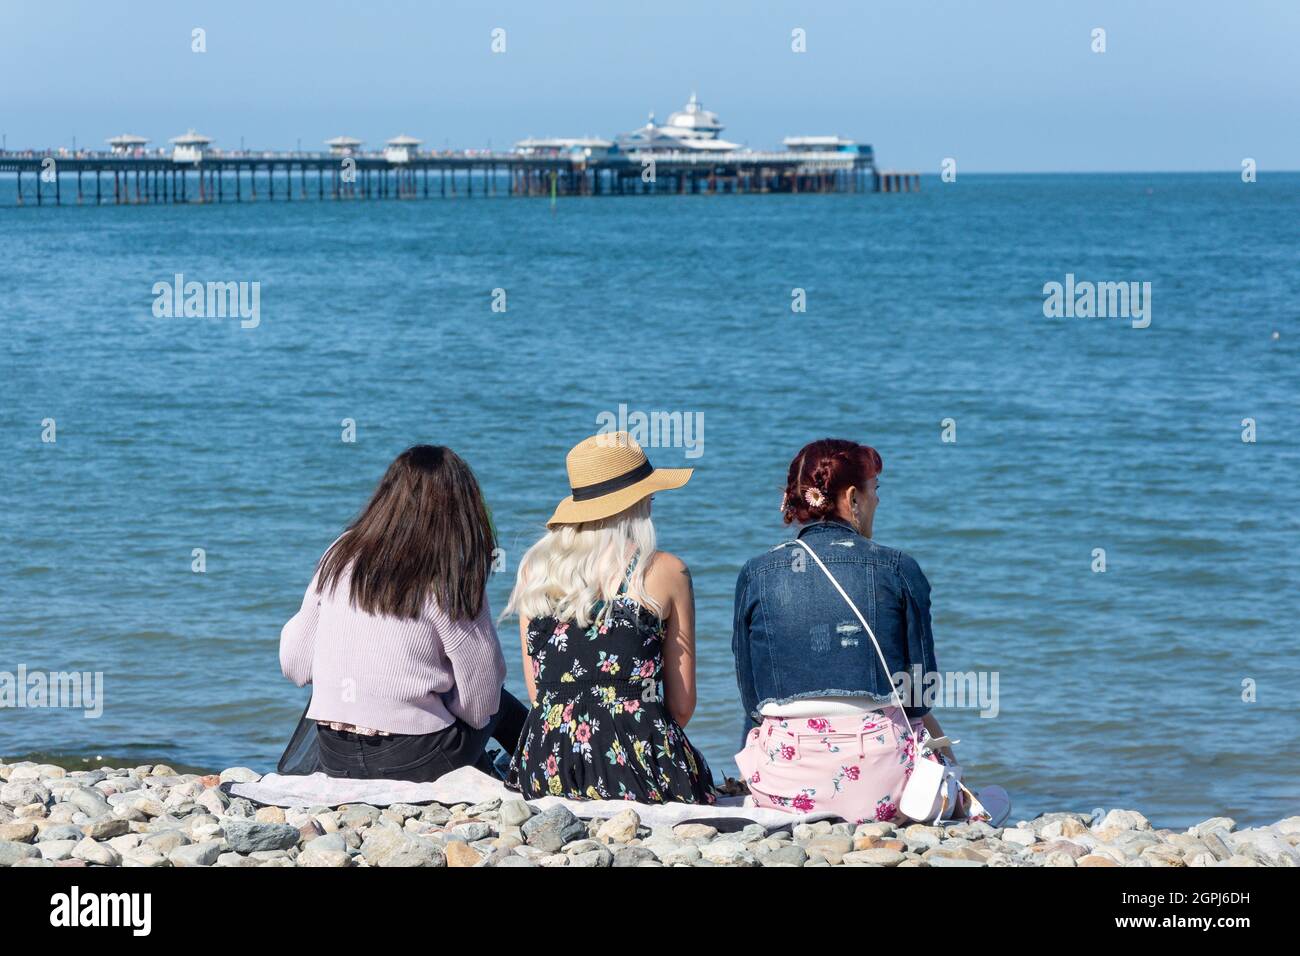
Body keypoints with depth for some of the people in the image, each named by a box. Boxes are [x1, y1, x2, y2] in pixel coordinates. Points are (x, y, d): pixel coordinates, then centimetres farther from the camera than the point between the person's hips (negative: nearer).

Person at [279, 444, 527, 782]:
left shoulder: (340, 555, 1)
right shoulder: (452, 582, -12)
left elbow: (294, 663, 5)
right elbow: (479, 705, -7)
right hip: (414, 763, -5)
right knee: (502, 707, 27)